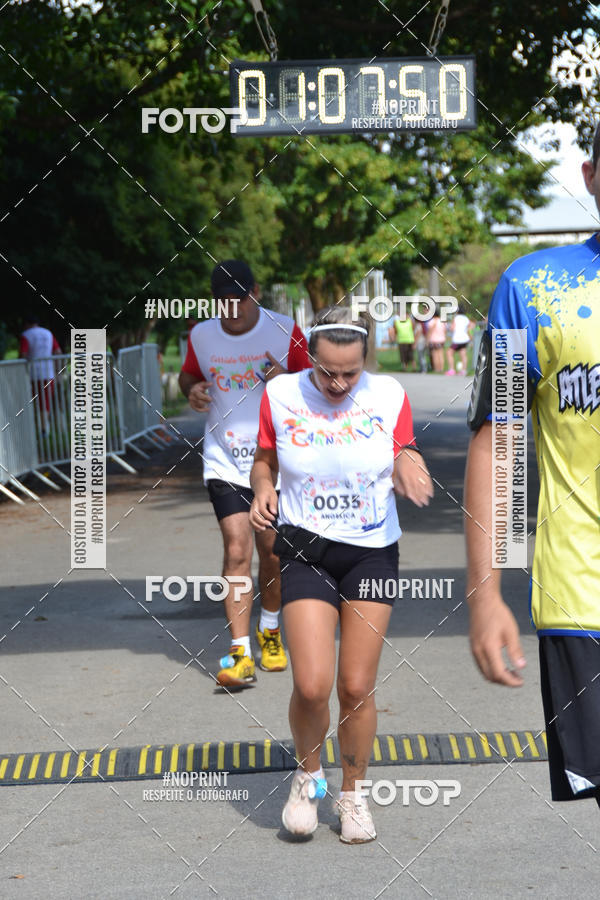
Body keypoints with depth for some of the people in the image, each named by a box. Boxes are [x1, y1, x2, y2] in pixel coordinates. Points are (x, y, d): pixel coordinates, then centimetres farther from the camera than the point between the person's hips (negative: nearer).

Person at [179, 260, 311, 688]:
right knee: (237, 551, -12)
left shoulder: (284, 331, -5)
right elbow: (188, 375, 18)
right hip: (225, 463, 0)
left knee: (272, 552, 9)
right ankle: (241, 653, -12)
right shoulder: (201, 336, 0)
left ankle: (270, 630, 35)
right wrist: (192, 391, -6)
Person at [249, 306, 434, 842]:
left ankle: (353, 793, 25)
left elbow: (405, 467, 3)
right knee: (312, 685, -12)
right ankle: (308, 774, 19)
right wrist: (263, 490, -11)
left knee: (356, 687, 2)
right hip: (305, 551, -1)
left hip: (373, 552, 1)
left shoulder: (389, 395, -3)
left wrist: (407, 468, -20)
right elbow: (264, 460, 10)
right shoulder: (280, 395, -5)